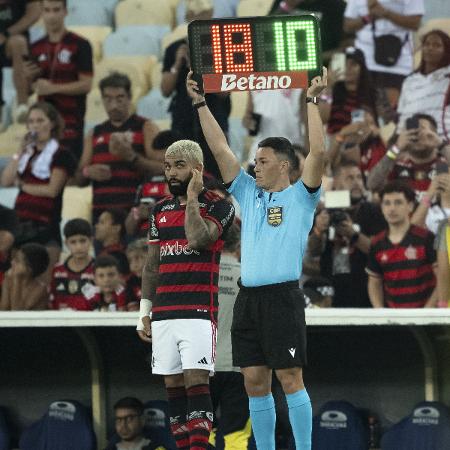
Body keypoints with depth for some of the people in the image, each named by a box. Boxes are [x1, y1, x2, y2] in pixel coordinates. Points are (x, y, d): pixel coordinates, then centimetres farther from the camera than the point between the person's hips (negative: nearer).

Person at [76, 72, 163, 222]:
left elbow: (161, 170, -7)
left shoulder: (145, 128, 3)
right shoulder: (95, 134, 18)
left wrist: (131, 157, -21)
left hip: (135, 212, -5)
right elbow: (80, 179, 21)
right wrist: (88, 172, -3)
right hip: (101, 214, 5)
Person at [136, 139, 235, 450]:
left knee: (197, 382, -12)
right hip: (164, 312, 6)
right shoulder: (161, 210, 16)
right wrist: (145, 311, 14)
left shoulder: (219, 207, -2)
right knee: (173, 385, 6)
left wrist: (192, 197, -11)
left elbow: (197, 239, -22)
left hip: (199, 310, -6)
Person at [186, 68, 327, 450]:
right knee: (254, 381, 6)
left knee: (290, 378, -6)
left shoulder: (300, 197, 1)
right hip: (248, 298, 6)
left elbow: (318, 152, -12)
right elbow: (220, 149, 16)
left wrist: (312, 102, -11)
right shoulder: (249, 193, 16)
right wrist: (200, 104, 13)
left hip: (283, 296, -6)